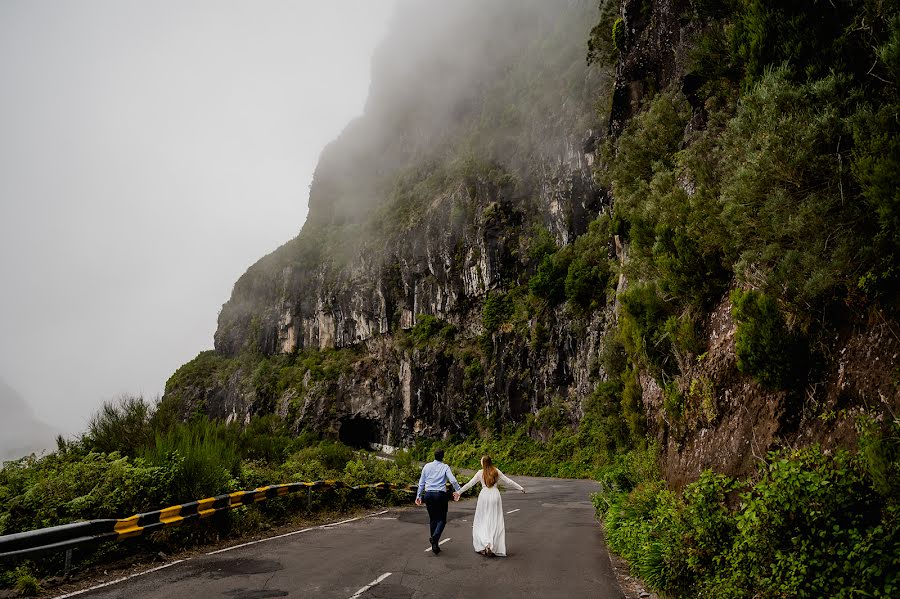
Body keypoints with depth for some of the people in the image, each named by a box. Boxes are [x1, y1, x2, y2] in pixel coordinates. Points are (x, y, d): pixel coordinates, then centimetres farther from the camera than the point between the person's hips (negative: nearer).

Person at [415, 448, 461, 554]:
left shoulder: (427, 466, 9)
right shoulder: (445, 467, -1)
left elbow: (421, 482, 11)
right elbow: (453, 480, -12)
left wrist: (418, 495, 16)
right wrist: (459, 491, 0)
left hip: (428, 494, 4)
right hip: (440, 494, -4)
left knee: (432, 519, 13)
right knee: (442, 519, 5)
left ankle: (435, 545, 14)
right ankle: (435, 537, -20)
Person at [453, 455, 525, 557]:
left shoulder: (480, 473, -1)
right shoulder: (496, 471, 4)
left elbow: (469, 484, 2)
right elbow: (508, 481, 8)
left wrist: (459, 492, 12)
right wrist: (520, 488, 19)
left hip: (484, 495, -1)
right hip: (495, 495, 2)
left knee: (482, 521, 8)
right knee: (495, 522, 5)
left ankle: (485, 544, -10)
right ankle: (494, 548, 0)